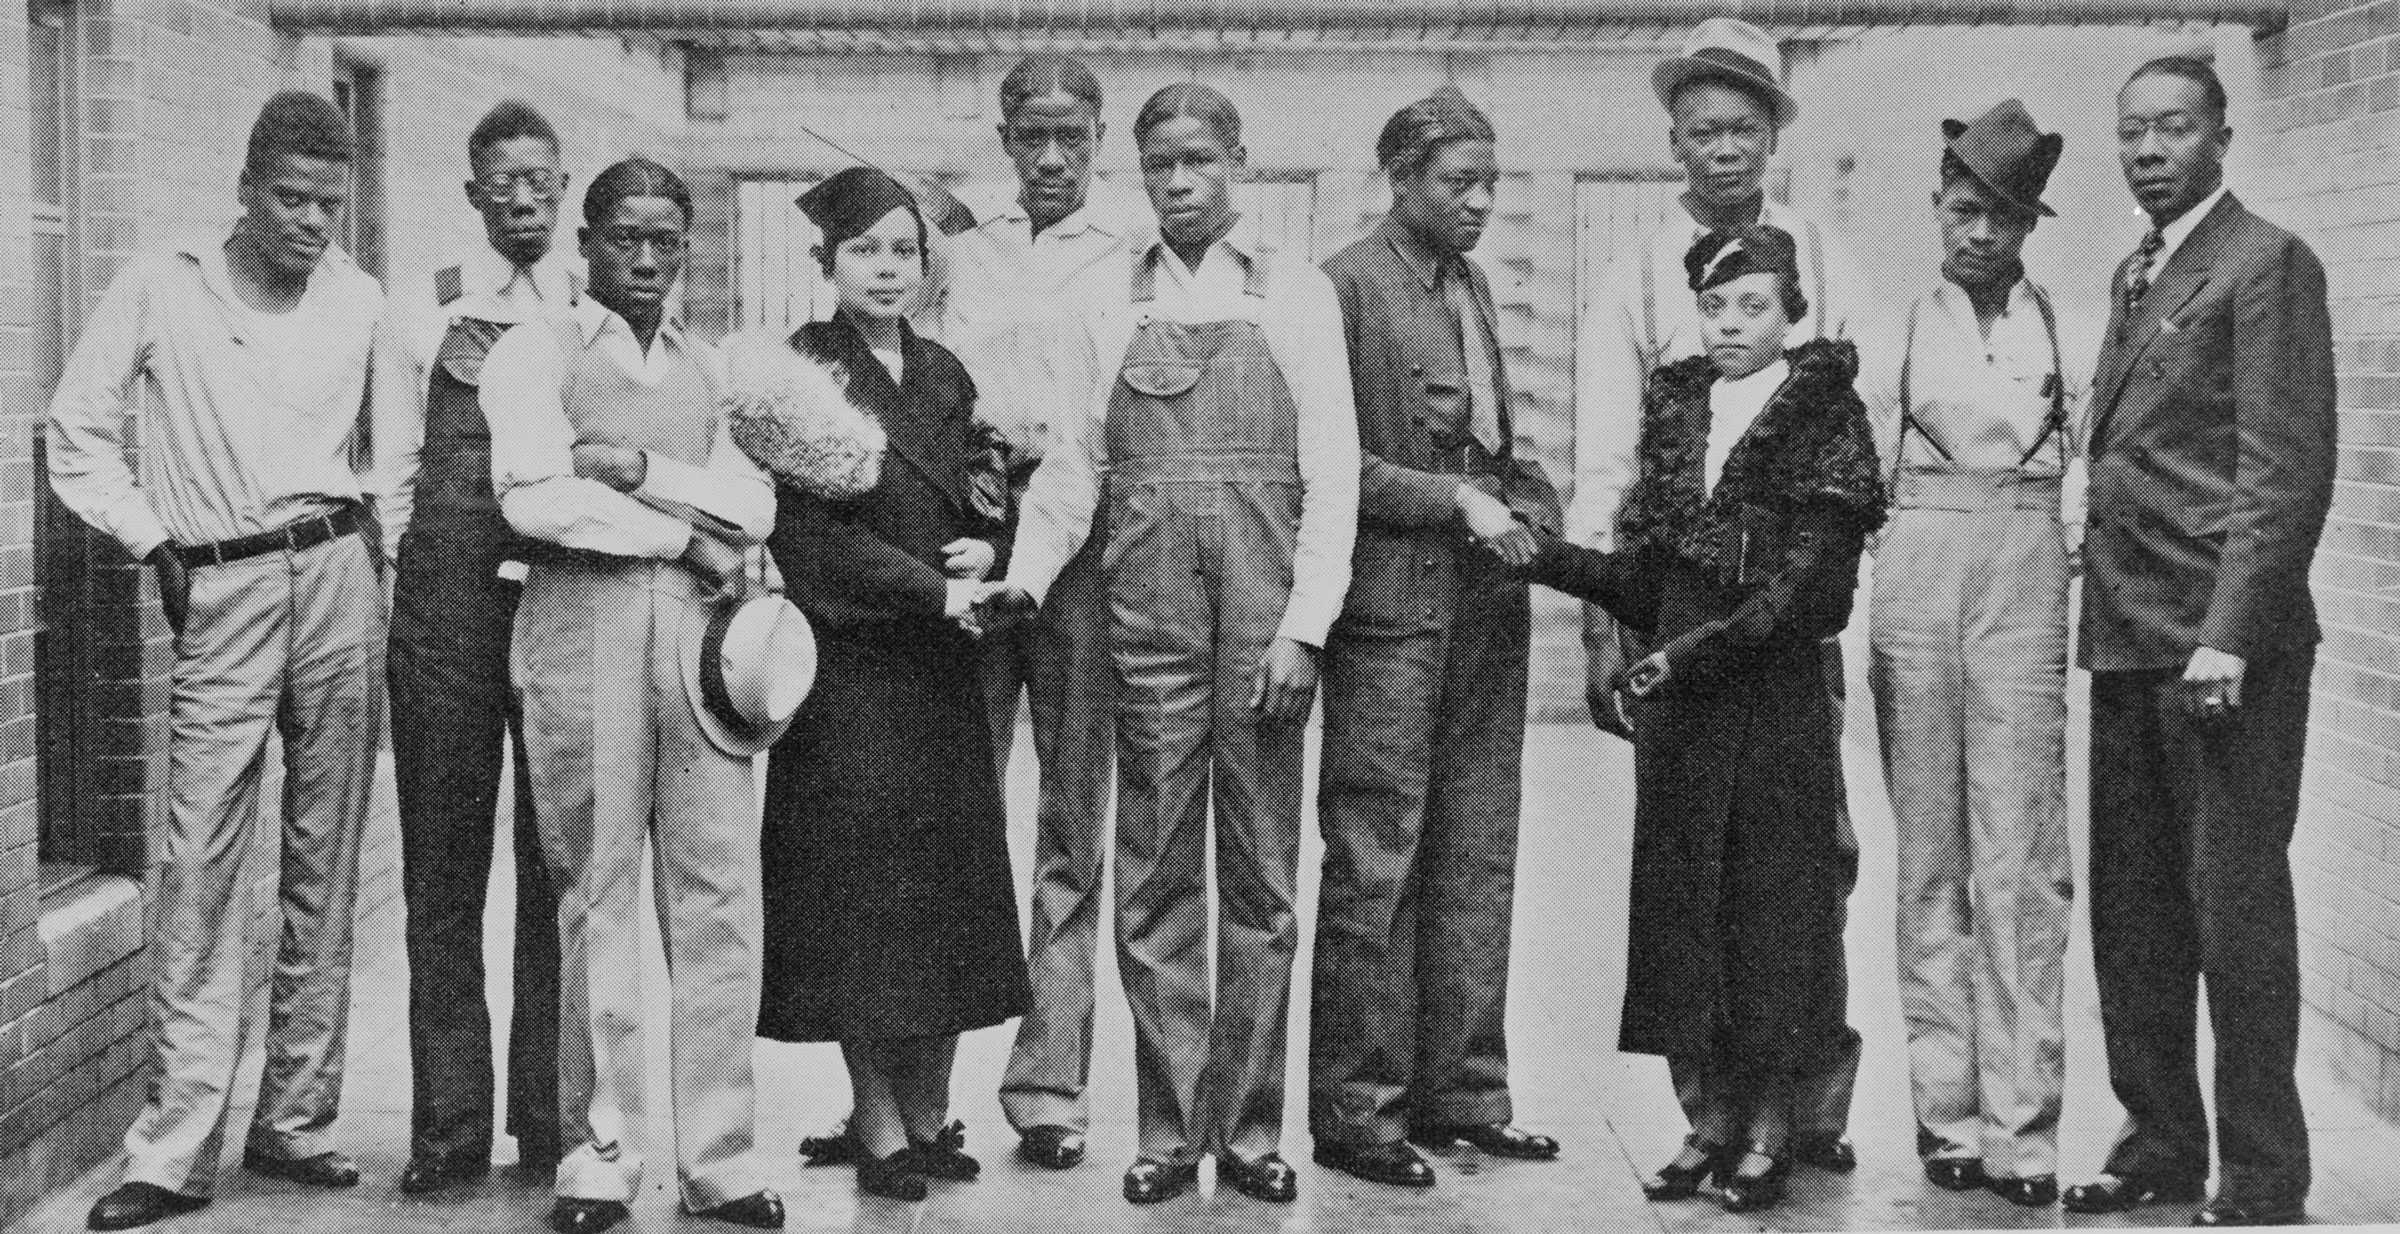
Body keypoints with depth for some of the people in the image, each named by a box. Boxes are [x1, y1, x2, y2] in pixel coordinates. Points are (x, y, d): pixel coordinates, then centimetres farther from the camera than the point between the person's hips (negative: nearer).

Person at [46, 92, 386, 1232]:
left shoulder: (360, 298, 8)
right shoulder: (160, 291, 2)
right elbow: (77, 432, 7)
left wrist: (377, 544, 5)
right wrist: (151, 543, 2)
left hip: (337, 580, 2)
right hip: (218, 595, -2)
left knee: (326, 863, 4)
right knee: (201, 866, -6)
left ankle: (295, 1118, 14)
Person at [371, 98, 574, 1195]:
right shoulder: (419, 313, 8)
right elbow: (393, 474, 10)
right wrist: (424, 587, 4)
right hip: (448, 606, 0)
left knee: (563, 866, 5)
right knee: (444, 869, 2)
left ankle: (553, 1116, 15)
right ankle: (450, 1125, 10)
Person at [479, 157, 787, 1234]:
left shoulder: (711, 368, 20)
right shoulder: (535, 353, 7)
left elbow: (755, 504, 8)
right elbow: (533, 494, -9)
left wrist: (641, 472, -6)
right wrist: (683, 536, -4)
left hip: (700, 626, 3)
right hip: (582, 628, -3)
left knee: (719, 895, 0)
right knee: (597, 898, -1)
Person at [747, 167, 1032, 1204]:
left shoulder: (944, 374, 13)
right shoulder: (799, 369, -4)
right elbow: (807, 532, -12)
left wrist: (984, 552, -4)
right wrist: (935, 588, -14)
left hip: (942, 664, 5)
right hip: (848, 662, -5)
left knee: (950, 883, 6)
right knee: (863, 891, -1)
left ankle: (929, 1113, 17)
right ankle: (880, 1128, 9)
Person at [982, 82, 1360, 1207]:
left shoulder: (1295, 293, 6)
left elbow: (1332, 472, 0)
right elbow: (1073, 463, 9)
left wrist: (1303, 627, -8)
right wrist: (1026, 574, -7)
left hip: (1264, 613, -1)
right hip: (1146, 607, 1)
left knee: (1261, 879, 3)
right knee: (1155, 878, 3)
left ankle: (1250, 1126, 12)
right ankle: (1167, 1131, 10)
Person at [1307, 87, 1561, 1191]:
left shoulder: (1473, 282, 18)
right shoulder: (1346, 284, -7)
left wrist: (1528, 504, 4)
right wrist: (1454, 500, -14)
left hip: (1489, 597, 8)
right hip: (1391, 602, -8)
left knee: (1478, 859, 10)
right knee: (1374, 865, -3)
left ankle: (1460, 1091, 18)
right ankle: (1354, 1108, 6)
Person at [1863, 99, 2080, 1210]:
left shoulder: (2068, 319, 7)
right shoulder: (1899, 317, 8)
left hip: (2025, 583, -1)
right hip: (1914, 576, 1)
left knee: (2020, 859, -5)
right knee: (1929, 856, 3)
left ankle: (2021, 1124, -2)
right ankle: (1946, 1107, 10)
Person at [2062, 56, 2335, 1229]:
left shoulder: (2267, 263, -6)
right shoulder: (2133, 275, 18)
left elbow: (2288, 467, -13)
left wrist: (2228, 635, -19)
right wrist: (2100, 606, 9)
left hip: (2224, 644, -8)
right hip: (2127, 642, 8)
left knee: (2236, 910, -2)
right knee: (2130, 910, 12)